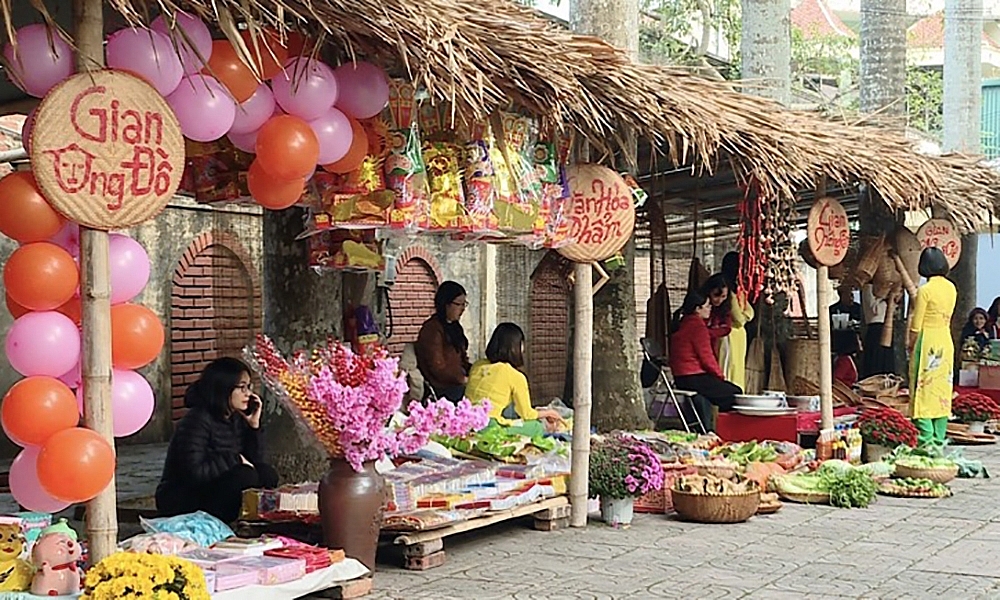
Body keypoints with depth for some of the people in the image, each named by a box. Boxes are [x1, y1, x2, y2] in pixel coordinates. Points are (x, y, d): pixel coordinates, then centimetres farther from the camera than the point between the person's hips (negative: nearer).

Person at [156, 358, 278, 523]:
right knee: (244, 476, -27)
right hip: (180, 501, -8)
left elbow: (254, 460, 5)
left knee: (267, 474, -10)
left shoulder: (236, 418, 4)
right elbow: (194, 472, -29)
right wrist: (235, 459, -21)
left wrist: (254, 425, -7)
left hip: (213, 493, 8)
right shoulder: (196, 421, -20)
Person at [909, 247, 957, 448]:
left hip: (927, 341, -7)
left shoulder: (925, 290, -14)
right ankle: (939, 438, 14)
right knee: (942, 389, 10)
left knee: (924, 387, -3)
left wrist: (910, 344, 3)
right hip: (946, 340, 7)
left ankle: (926, 438, -5)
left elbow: (916, 326, -11)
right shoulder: (951, 288, 6)